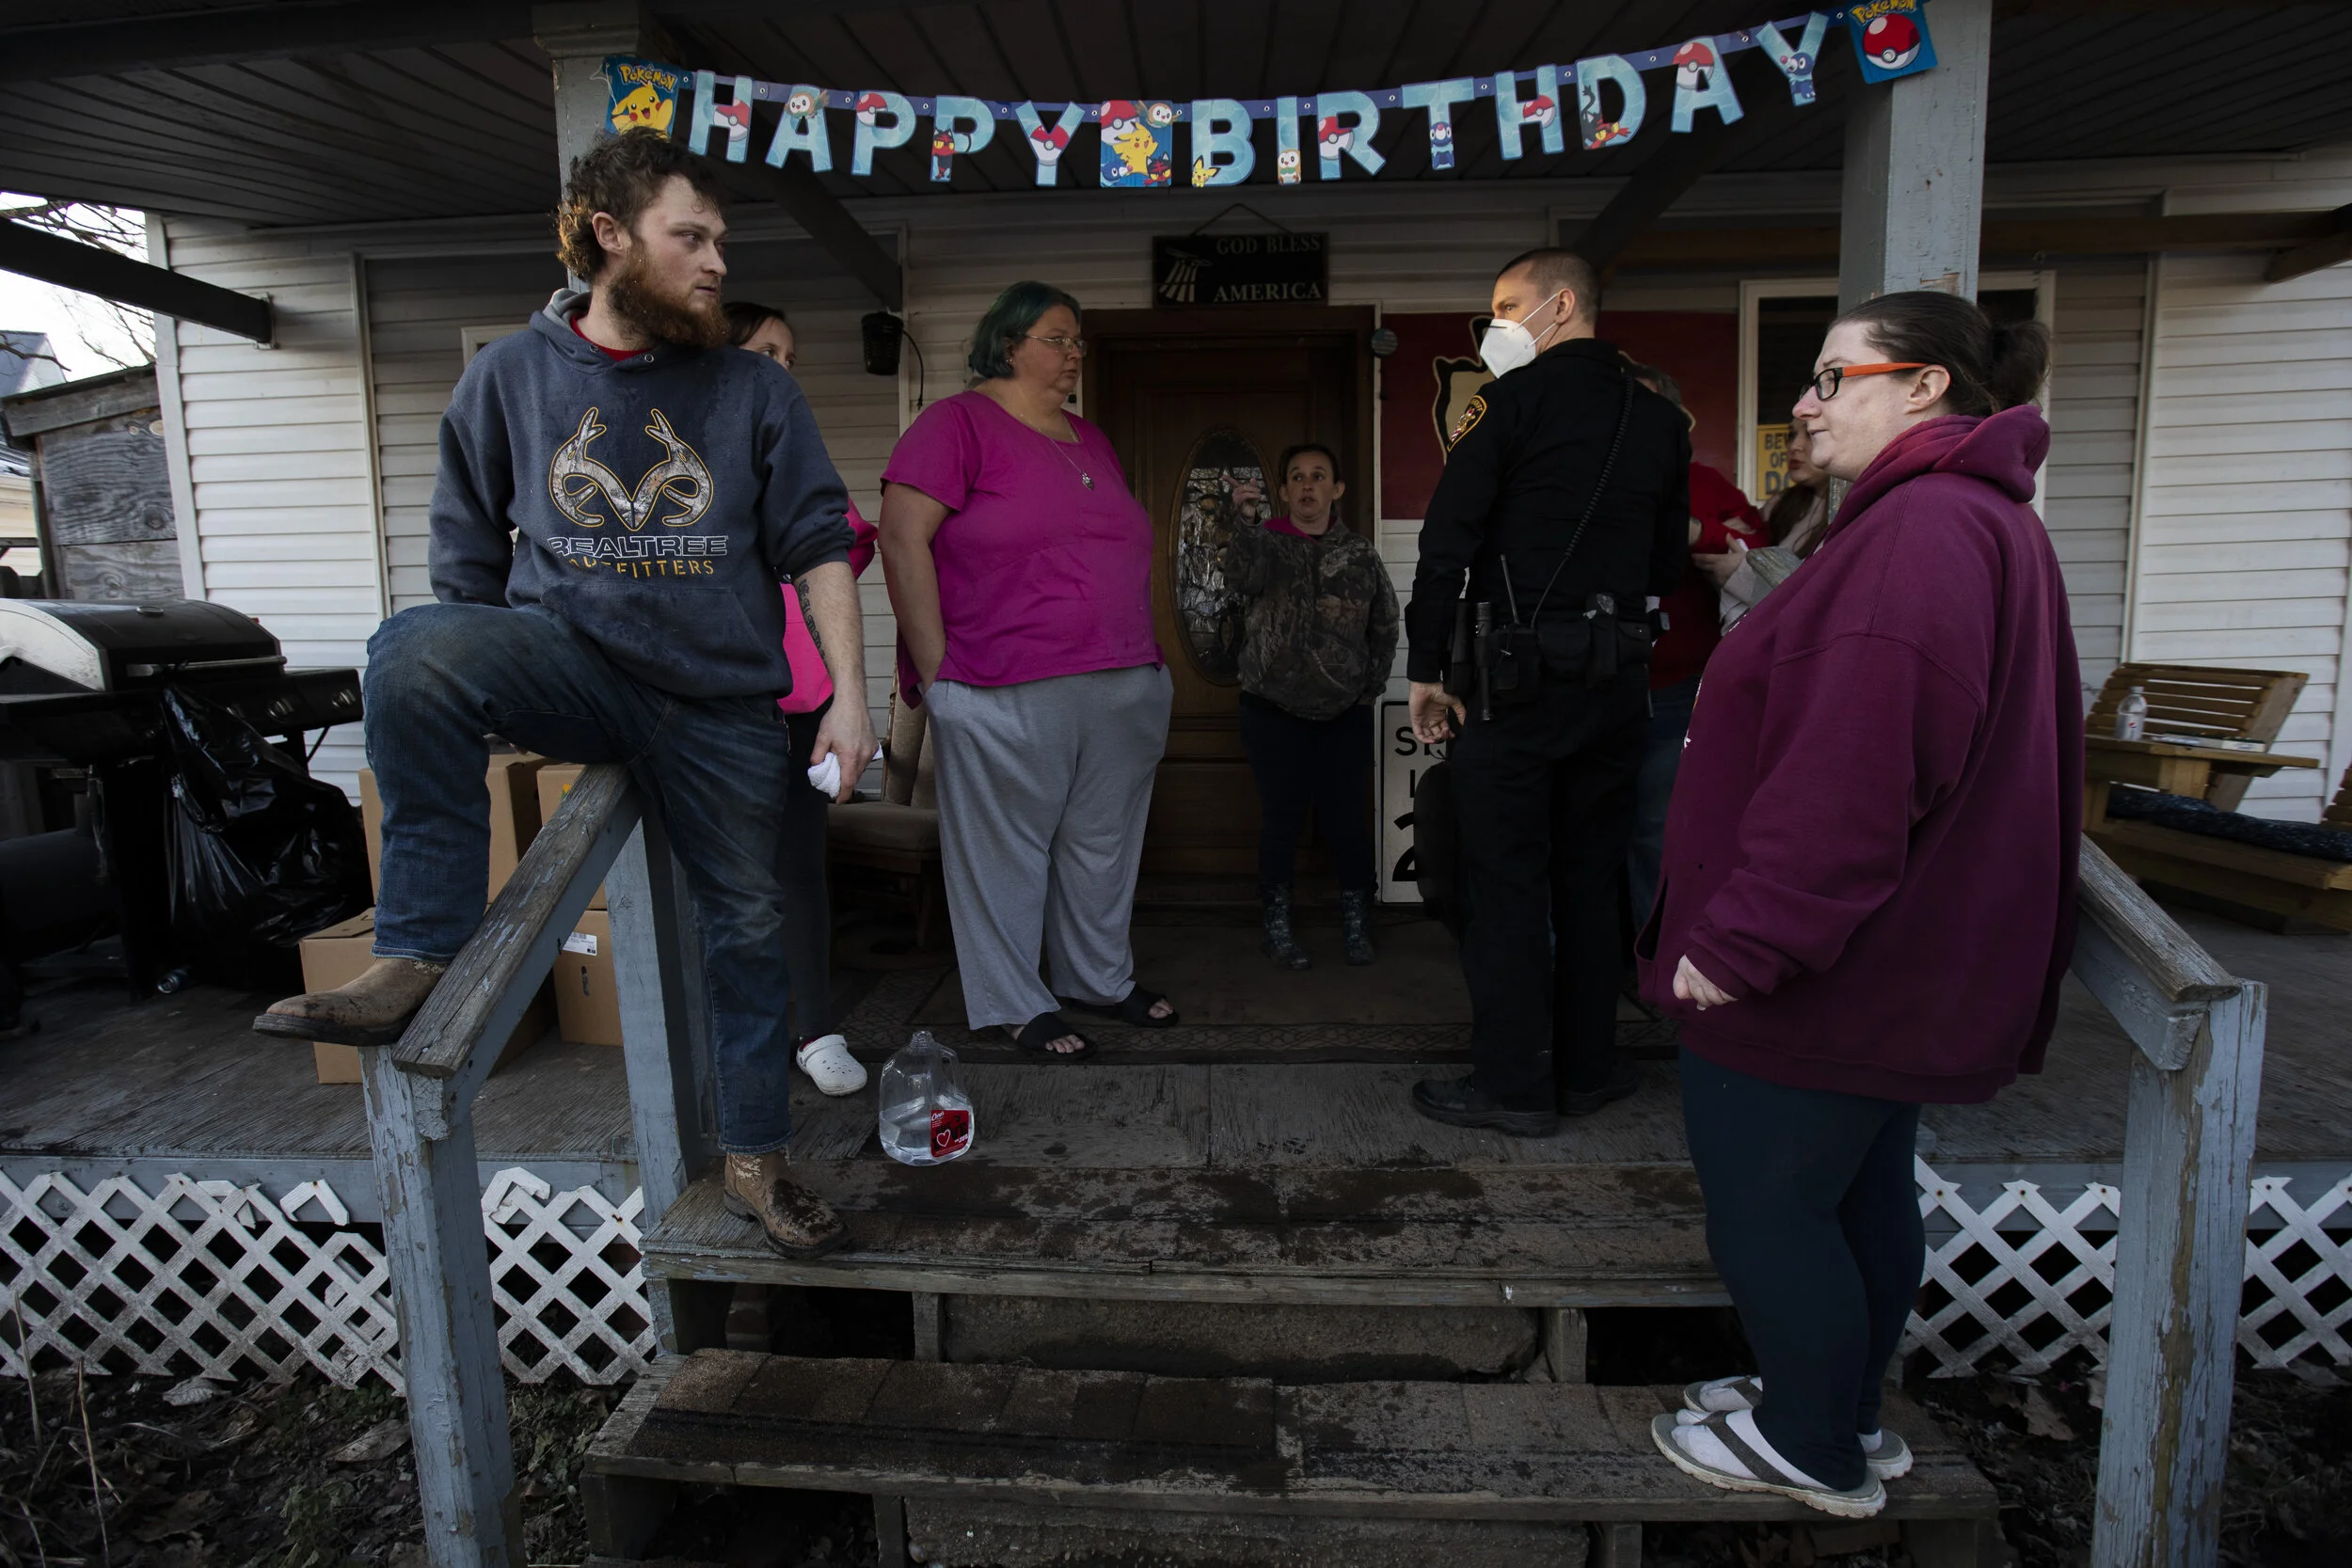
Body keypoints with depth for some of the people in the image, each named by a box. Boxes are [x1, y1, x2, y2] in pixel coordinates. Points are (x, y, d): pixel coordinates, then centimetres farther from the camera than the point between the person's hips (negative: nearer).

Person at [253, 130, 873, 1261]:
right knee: (411, 647, -31)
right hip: (572, 659, 0)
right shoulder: (511, 375, 5)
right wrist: (486, 694, 9)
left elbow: (818, 546, 2)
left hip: (723, 701, 1)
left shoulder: (750, 388, 4)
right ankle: (421, 954, -24)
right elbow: (470, 564, 12)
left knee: (747, 926, 7)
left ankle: (756, 1159, 26)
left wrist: (849, 699, -5)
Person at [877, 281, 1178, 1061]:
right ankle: (1016, 1005, 19)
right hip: (1007, 696, -7)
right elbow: (902, 538, -12)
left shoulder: (1090, 439, 19)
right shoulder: (958, 423, -4)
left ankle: (1099, 979, 33)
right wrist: (937, 670, -15)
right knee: (1006, 850, 4)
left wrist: (1144, 662, 18)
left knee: (1103, 844, 15)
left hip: (1124, 691, 7)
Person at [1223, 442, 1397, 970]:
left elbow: (1385, 625, 12)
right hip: (1274, 713, -1)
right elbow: (1240, 577, -24)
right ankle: (1278, 926, 14)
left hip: (1345, 713, 2)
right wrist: (1244, 520, -38)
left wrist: (1371, 686, 5)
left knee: (1347, 817, 2)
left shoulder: (1360, 552, 5)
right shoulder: (1264, 544, 0)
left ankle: (1355, 922, 18)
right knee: (1282, 818, 2)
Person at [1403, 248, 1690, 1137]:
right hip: (1618, 677, 6)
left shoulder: (1517, 399, -6)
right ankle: (1587, 1069, 23)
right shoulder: (1660, 420, 12)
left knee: (1507, 879, 1)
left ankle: (1513, 1083, 8)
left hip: (1517, 673, -6)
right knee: (1590, 877, 14)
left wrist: (1425, 671, -6)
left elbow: (1446, 544, -11)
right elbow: (1668, 567, 17)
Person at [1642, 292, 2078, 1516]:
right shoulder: (1983, 520, 15)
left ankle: (1816, 1452, 25)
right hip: (1896, 965, 11)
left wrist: (1741, 941, -24)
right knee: (1859, 1193, 21)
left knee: (1763, 1209, 6)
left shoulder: (1921, 532, -22)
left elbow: (1849, 780, -30)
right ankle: (1845, 1416, 39)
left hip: (1818, 979, -11)